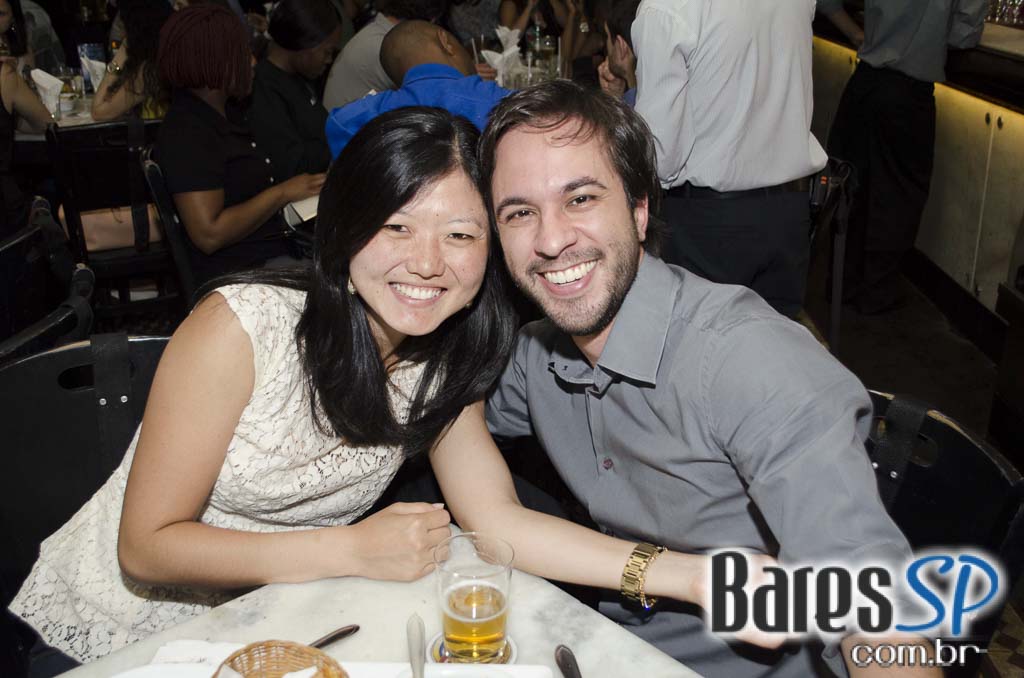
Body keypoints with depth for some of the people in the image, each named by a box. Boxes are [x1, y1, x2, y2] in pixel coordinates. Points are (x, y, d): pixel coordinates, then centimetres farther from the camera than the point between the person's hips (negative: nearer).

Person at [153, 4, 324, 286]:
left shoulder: (225, 111, 14)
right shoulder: (185, 134, -16)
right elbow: (209, 234, -23)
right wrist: (283, 192, -15)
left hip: (277, 248, 10)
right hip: (239, 272, -10)